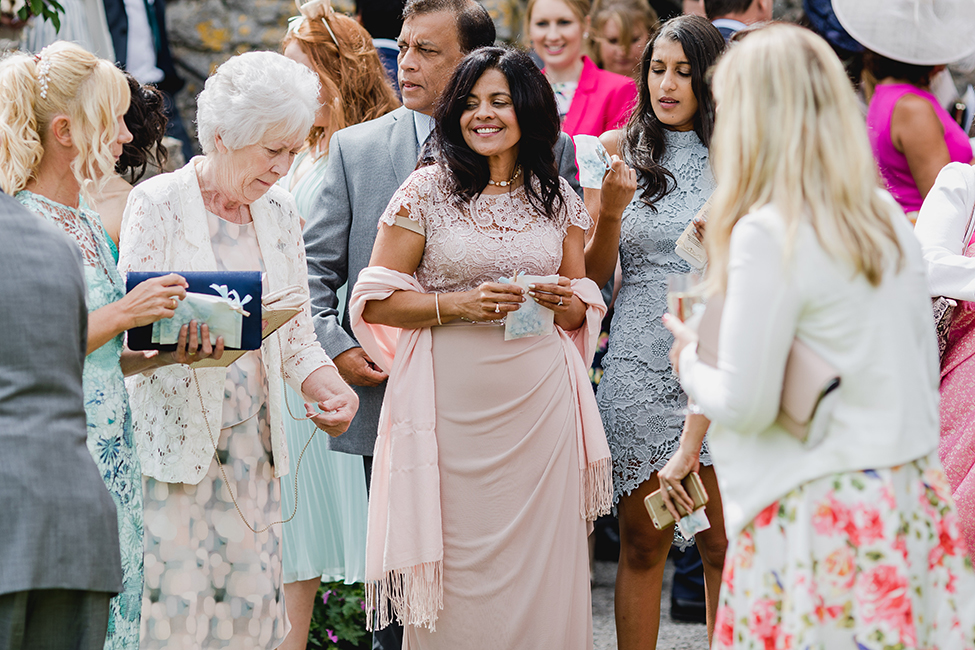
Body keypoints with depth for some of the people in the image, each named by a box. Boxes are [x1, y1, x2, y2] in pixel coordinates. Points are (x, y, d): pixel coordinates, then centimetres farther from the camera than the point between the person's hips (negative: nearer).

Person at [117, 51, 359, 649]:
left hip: (253, 439, 5)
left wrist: (333, 389, -4)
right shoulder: (158, 202, -5)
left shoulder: (279, 210, 12)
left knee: (251, 597, 1)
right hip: (176, 435, -5)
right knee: (176, 596, -10)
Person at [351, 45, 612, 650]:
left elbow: (585, 309, 18)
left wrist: (568, 303, -5)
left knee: (539, 567, 4)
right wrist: (459, 305, -14)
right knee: (460, 566, 2)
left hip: (541, 402, 2)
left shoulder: (558, 197, 9)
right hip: (455, 410, -2)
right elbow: (375, 302, -2)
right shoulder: (427, 190, -1)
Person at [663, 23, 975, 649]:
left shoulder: (765, 234, -15)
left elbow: (745, 405, -14)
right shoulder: (886, 214, 7)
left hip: (818, 508, -7)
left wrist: (691, 359, 4)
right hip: (911, 500, 7)